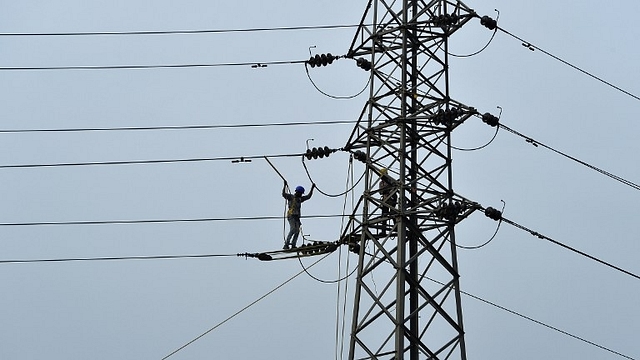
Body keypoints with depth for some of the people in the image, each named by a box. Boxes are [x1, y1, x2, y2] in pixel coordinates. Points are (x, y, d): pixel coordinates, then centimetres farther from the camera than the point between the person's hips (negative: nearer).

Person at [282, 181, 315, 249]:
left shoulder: (300, 199, 20)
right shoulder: (291, 197, 1)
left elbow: (308, 196, 27)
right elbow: (284, 194, -13)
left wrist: (312, 188, 24)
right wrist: (285, 186, -18)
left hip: (297, 217, 7)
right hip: (291, 216, -7)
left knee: (297, 231, -1)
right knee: (292, 230, -20)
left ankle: (293, 245, 2)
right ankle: (286, 244, -22)